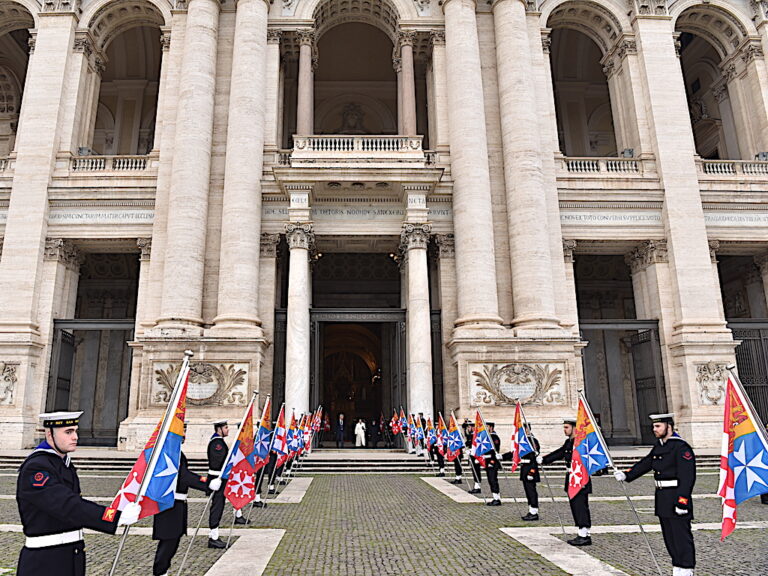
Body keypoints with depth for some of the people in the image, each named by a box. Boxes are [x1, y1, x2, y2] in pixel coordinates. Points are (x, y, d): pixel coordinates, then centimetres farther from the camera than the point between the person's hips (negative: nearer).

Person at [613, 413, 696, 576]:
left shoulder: (681, 447, -15)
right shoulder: (659, 445, 13)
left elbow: (687, 477, -20)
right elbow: (645, 463, 13)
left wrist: (682, 501, -23)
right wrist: (627, 475, 1)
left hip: (676, 498, -9)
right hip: (663, 499, 9)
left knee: (682, 536, -1)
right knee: (669, 537, 16)